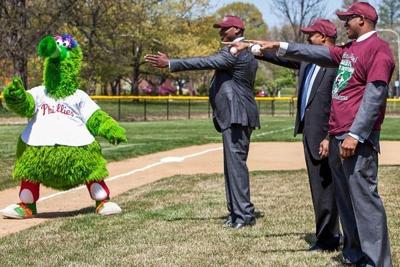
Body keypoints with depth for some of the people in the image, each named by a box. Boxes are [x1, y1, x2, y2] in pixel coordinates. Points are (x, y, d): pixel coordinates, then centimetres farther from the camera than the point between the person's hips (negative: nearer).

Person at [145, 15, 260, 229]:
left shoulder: (233, 52, -12)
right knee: (234, 164, 12)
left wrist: (169, 64, -24)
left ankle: (244, 214, -9)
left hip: (236, 116, -11)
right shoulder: (248, 53, 20)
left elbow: (204, 63, -22)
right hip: (235, 117, 11)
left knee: (236, 164, -10)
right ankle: (237, 212, 17)